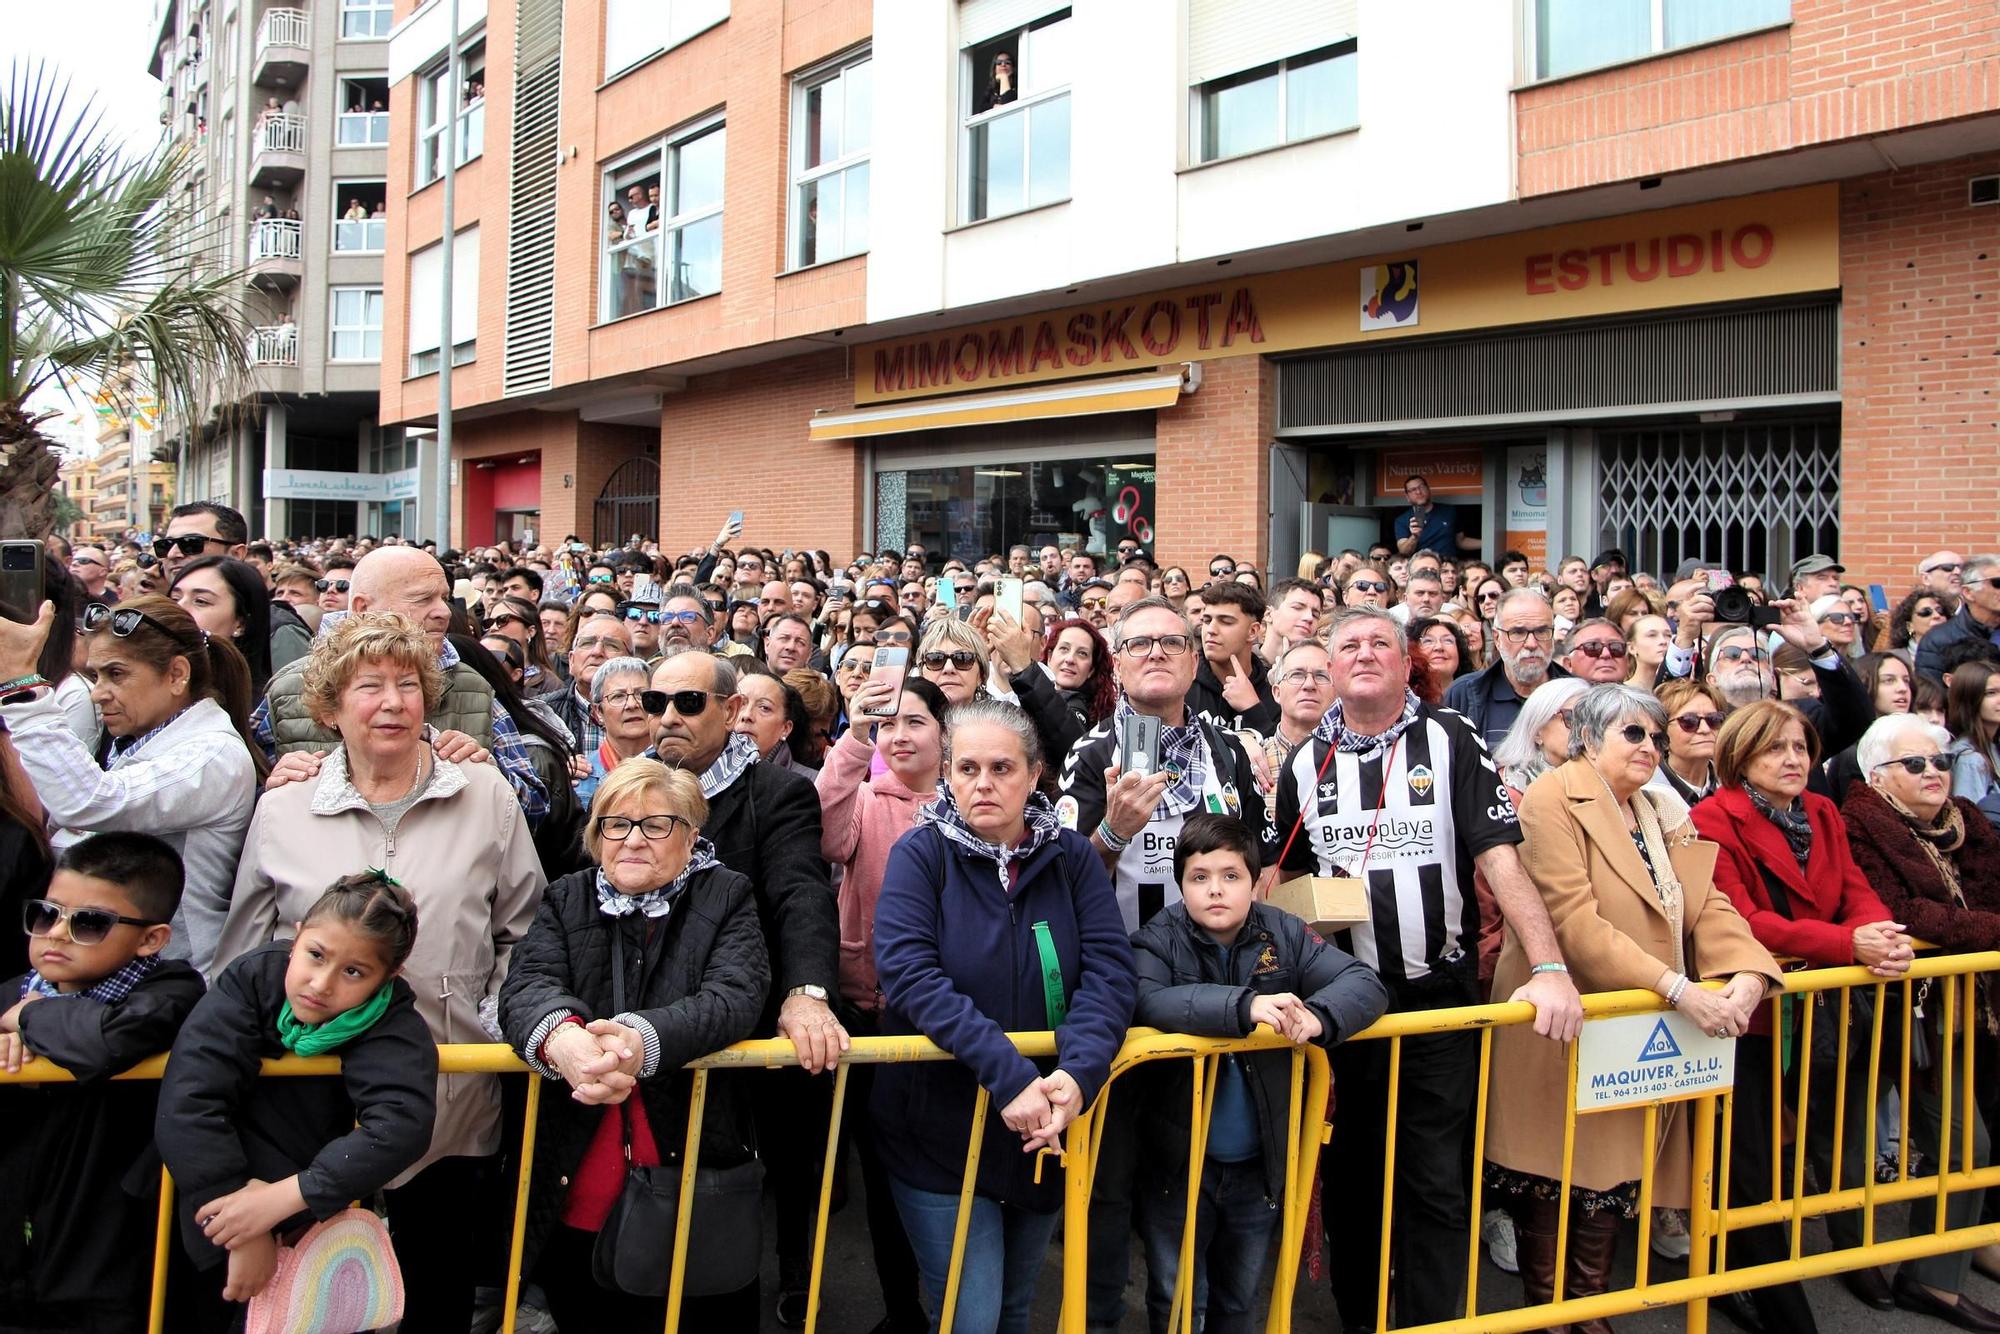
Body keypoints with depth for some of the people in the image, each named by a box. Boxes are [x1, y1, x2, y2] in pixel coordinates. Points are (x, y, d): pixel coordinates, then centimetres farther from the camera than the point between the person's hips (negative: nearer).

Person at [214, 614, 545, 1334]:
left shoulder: (486, 797, 2)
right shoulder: (281, 812, 4)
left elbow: (524, 933, 7)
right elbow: (241, 960, 10)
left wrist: (495, 1023, -4)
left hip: (453, 1103, 0)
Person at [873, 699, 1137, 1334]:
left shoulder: (1072, 856, -1)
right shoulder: (920, 854, -9)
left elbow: (1109, 969, -11)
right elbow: (910, 973, -22)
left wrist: (1077, 1072, -29)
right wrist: (1008, 1073, -32)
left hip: (1049, 1130, 3)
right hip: (940, 1130, -3)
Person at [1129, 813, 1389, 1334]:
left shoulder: (1283, 935, -5)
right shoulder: (1158, 941, -13)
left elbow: (1364, 983, -12)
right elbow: (1146, 1002, -33)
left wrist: (1319, 1017, -33)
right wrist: (1244, 1006, -44)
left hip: (1260, 1163, 3)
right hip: (1179, 1163, -3)